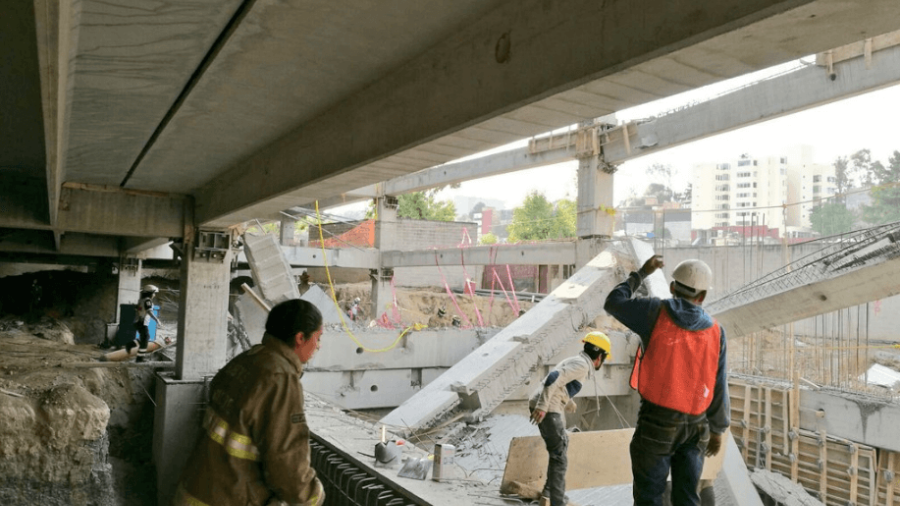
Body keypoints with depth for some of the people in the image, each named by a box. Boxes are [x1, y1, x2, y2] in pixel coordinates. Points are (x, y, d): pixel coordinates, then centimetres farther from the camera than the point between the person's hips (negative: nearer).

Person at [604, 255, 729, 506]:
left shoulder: (656, 312, -9)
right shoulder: (715, 331, 0)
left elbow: (614, 303, 6)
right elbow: (719, 387, 4)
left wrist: (641, 273, 16)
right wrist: (717, 429, 16)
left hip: (656, 422, -3)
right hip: (695, 425, 4)